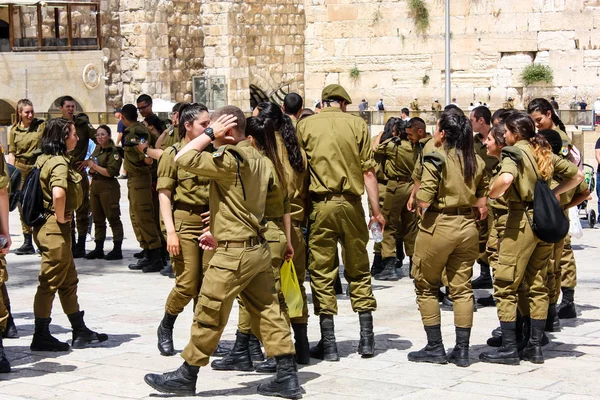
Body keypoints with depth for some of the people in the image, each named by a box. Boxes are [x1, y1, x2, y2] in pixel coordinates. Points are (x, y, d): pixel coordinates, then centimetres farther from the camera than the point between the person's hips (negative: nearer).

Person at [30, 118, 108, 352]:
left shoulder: (45, 159, 11)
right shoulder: (59, 162, -18)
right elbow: (59, 193, -36)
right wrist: (61, 217, -20)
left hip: (49, 226, 10)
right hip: (54, 229, -10)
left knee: (69, 281, 16)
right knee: (50, 283, -1)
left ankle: (80, 332, 23)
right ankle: (41, 337, 6)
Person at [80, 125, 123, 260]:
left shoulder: (113, 151, -11)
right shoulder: (97, 149, 14)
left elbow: (110, 172, -19)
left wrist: (94, 166, -13)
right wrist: (88, 164, 6)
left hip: (108, 187, -8)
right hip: (95, 186, 8)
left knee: (113, 218, -4)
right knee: (97, 219, 11)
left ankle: (117, 250, -2)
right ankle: (99, 249, 17)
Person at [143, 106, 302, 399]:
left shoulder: (229, 158, -17)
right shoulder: (260, 160, 12)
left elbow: (183, 159, -19)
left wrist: (210, 134, -10)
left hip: (234, 253, -9)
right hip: (258, 249, 9)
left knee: (208, 316, 2)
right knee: (267, 312, 9)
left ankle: (186, 375, 12)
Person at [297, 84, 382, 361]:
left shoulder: (305, 125, 3)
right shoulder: (356, 124, 3)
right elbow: (368, 170, 0)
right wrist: (376, 210, 4)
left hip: (320, 203, -1)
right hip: (351, 203, 1)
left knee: (322, 272, 4)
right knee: (358, 269, 12)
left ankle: (328, 344, 5)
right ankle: (367, 338, 15)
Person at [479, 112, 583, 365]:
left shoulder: (514, 153, -9)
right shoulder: (544, 153, 12)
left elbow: (506, 179, -30)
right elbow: (577, 175, 16)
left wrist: (491, 193, -13)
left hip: (523, 219, -7)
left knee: (505, 285, -1)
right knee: (538, 285, 12)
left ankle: (509, 348, -3)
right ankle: (535, 347, 14)